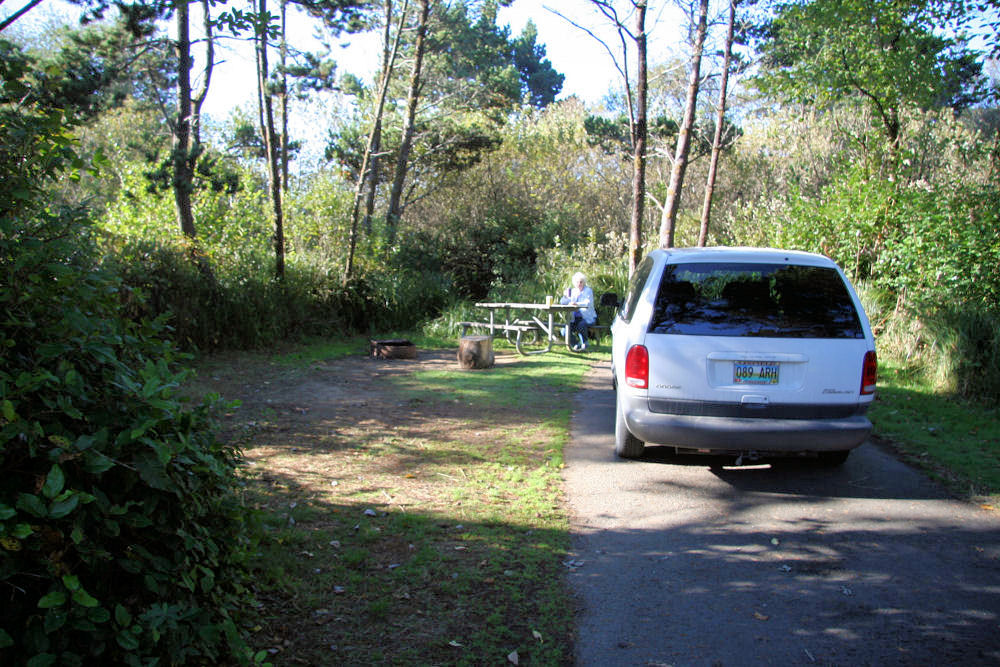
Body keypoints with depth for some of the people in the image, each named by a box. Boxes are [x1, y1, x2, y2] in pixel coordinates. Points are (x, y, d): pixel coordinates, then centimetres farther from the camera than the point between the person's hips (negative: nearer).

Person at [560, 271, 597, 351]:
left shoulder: (588, 290, -3)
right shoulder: (572, 291, 11)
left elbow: (588, 303, -21)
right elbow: (562, 302, 9)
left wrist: (577, 304, -38)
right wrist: (565, 296, -13)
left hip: (587, 318, -4)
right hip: (575, 318, 5)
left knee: (581, 325, -35)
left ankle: (584, 345, -13)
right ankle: (576, 344, -4)